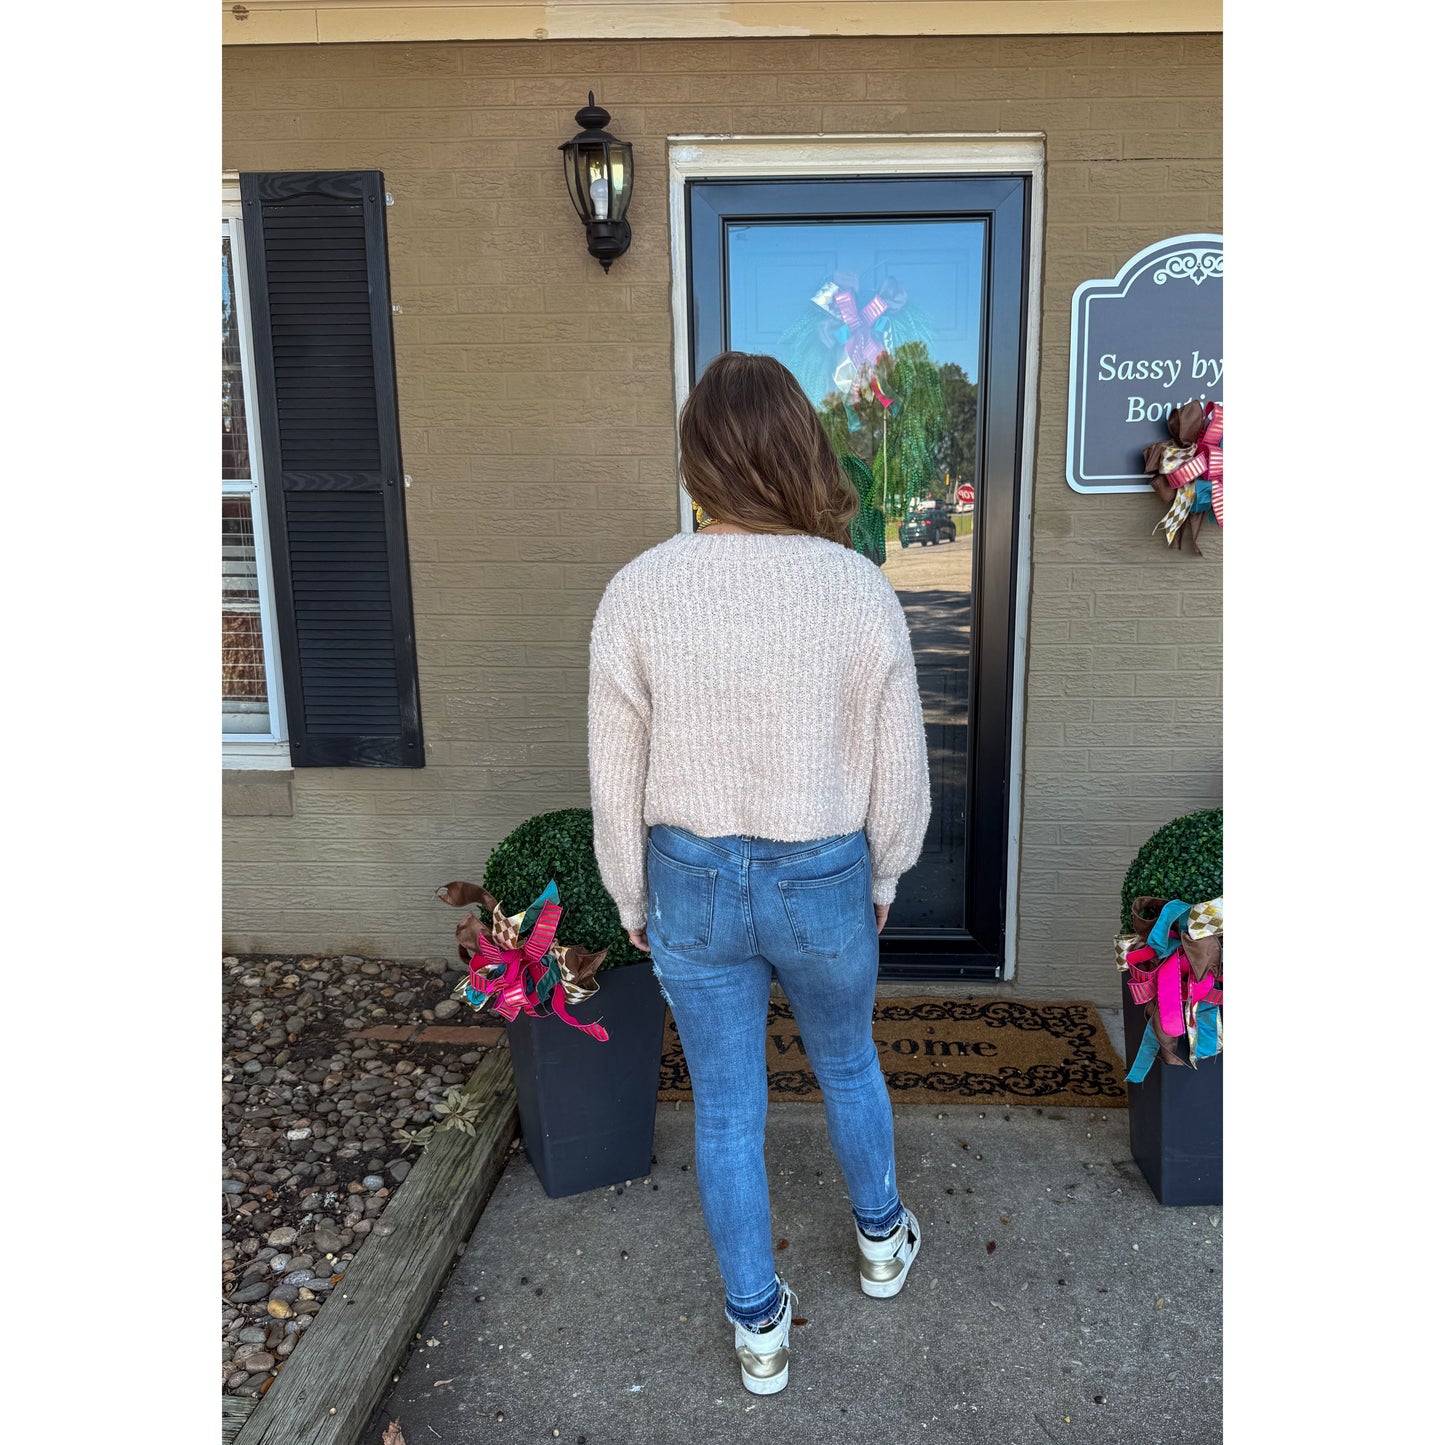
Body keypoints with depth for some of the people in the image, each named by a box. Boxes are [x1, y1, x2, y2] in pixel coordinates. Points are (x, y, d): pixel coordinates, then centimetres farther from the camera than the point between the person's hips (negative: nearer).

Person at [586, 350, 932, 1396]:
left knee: (727, 1112, 19)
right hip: (824, 880, 0)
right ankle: (882, 1240, 54)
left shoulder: (638, 593, -14)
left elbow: (618, 779, -7)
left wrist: (634, 899, 9)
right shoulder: (859, 588, -15)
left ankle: (759, 1329, 39)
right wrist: (883, 879, 11)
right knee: (848, 1063, 29)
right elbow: (900, 768, -7)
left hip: (692, 882, 0)